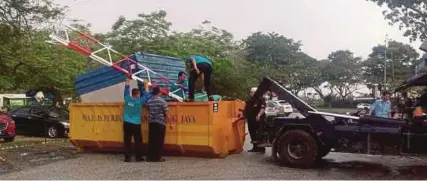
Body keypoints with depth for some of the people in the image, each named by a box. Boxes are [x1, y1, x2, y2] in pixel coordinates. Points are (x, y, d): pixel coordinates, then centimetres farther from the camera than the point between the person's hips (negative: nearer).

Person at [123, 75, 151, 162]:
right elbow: (147, 95, 7)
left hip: (127, 123, 3)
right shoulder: (139, 101, -6)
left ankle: (127, 157, 3)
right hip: (136, 124, -3)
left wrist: (128, 80, 27)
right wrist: (146, 86, 17)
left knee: (127, 141, 3)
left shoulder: (127, 99, 2)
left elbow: (126, 89, 16)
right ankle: (138, 157, 7)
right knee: (138, 140, 5)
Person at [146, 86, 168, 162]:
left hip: (151, 122, 5)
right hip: (160, 122, -5)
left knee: (151, 140, 8)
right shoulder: (162, 101, -9)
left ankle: (150, 157, 11)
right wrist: (165, 120, 6)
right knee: (159, 140, 1)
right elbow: (165, 113, -8)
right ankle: (157, 157, 2)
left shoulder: (149, 101, 5)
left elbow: (148, 111, 8)